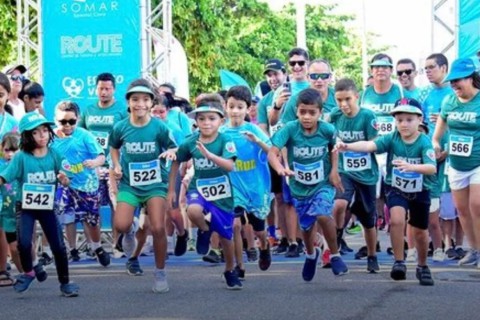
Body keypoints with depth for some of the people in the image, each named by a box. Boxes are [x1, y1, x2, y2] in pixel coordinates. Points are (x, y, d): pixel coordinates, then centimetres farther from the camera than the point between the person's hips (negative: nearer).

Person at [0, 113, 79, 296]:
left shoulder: (54, 155, -4)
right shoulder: (21, 157, -12)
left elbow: (65, 183, 2)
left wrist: (64, 179, -20)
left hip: (47, 207, 2)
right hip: (25, 207, -2)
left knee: (58, 246, 2)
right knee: (24, 242, -19)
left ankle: (65, 283, 21)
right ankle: (28, 272, 12)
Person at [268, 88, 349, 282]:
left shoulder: (327, 130, -18)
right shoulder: (290, 129, -21)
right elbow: (272, 152, -30)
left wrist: (334, 170, -4)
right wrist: (280, 169, -49)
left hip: (323, 184, -1)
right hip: (299, 187, 2)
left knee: (322, 215, -27)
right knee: (306, 226, 17)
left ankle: (335, 255, -4)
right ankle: (311, 254, 51)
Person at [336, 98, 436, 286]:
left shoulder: (424, 142, -19)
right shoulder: (392, 139, -14)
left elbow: (432, 168, -34)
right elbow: (370, 145, -30)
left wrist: (411, 166, -53)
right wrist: (348, 147, -48)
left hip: (419, 192, 0)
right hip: (396, 189, 0)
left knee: (420, 232, 10)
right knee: (396, 220, -25)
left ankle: (423, 267, 35)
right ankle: (399, 262, -11)